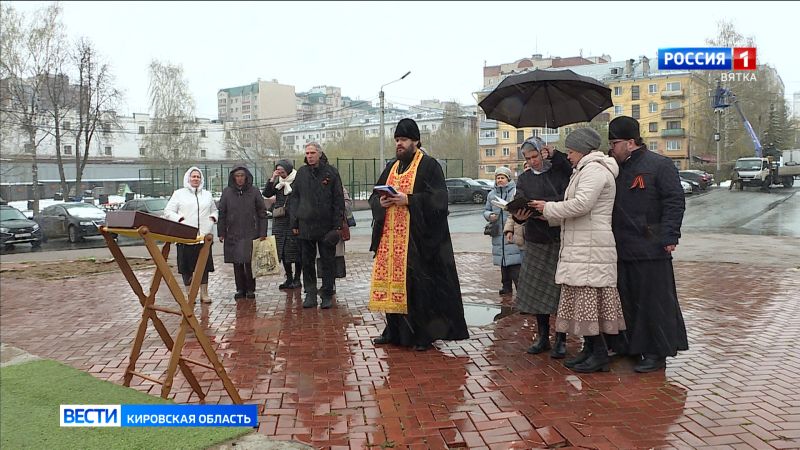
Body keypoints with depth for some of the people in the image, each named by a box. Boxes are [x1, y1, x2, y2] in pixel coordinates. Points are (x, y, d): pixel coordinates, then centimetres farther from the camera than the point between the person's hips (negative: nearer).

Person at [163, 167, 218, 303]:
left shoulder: (207, 195, 18)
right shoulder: (179, 194, 7)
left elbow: (214, 210, 25)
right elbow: (168, 212, 4)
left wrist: (213, 217, 4)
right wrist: (179, 219, -11)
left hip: (204, 235, 3)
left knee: (204, 266, 3)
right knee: (187, 267, 0)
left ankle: (204, 293, 12)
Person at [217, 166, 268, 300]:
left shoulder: (254, 192, 1)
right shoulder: (227, 192, 6)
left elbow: (262, 213, 2)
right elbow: (222, 214, 9)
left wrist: (262, 233, -3)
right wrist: (221, 233, 3)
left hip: (250, 234, -2)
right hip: (233, 235, 2)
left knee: (250, 263, -4)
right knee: (237, 264, 6)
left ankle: (250, 289, 9)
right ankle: (240, 289, 15)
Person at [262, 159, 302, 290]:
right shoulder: (278, 181, 12)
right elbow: (266, 193, 5)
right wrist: (272, 179, -4)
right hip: (280, 220, 6)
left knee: (295, 249, -1)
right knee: (283, 250, 8)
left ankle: (297, 279, 9)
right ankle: (289, 278, 17)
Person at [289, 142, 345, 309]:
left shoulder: (331, 172, 0)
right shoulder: (301, 173, 8)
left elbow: (338, 199, -1)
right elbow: (294, 199, 11)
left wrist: (337, 225, -7)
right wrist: (294, 223, 4)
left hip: (326, 225, -2)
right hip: (305, 225, 3)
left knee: (328, 262, 3)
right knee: (307, 262, 6)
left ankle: (327, 295, 13)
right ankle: (310, 294, 16)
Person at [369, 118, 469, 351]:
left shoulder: (429, 165, -2)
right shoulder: (391, 167, 18)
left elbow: (438, 198, -12)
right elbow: (374, 196, 19)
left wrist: (408, 200, -20)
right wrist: (381, 202, -4)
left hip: (417, 238, -6)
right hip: (390, 237, 6)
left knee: (418, 284, -5)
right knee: (392, 280, 6)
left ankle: (423, 335, 5)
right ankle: (394, 331, 18)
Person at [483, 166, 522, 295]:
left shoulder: (516, 191, -3)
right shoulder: (492, 194, 14)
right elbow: (486, 210, 20)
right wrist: (489, 216, -1)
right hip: (498, 233, 6)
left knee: (515, 263, -11)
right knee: (503, 262, 13)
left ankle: (520, 287, -6)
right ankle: (506, 286, 24)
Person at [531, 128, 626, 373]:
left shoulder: (594, 170, -10)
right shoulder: (587, 170, 23)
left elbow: (581, 204, -22)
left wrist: (548, 208, -11)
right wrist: (550, 214, 11)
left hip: (590, 249, -10)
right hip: (581, 247, 10)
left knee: (587, 298, -8)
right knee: (584, 299, 11)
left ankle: (599, 353, -1)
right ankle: (589, 349, 17)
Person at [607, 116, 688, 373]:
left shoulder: (660, 165, -5)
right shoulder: (615, 168, 15)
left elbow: (675, 202, -10)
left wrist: (669, 237, -17)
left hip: (650, 250, -7)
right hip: (621, 249, 7)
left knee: (653, 301, 1)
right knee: (626, 301, 15)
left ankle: (657, 354, 11)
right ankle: (628, 347, 28)